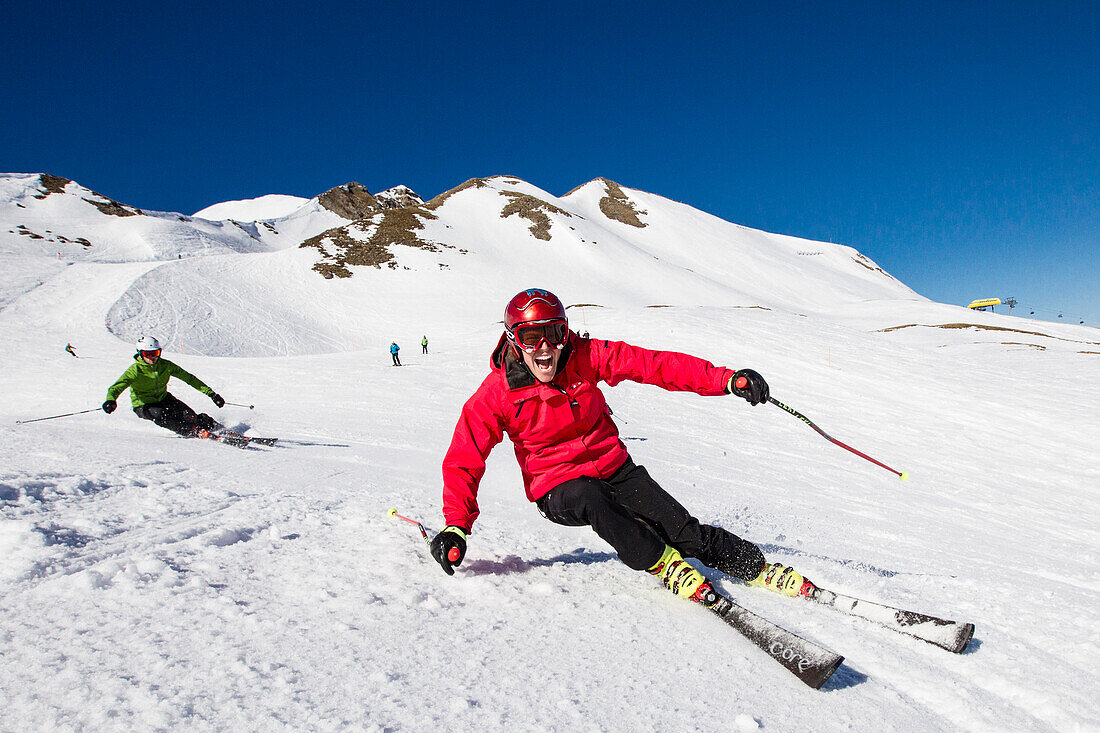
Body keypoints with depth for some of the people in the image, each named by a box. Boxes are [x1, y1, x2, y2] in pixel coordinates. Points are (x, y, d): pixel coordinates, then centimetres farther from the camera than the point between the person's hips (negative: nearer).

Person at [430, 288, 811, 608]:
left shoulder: (585, 356, -13)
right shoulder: (497, 394, -15)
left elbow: (655, 364, -17)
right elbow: (463, 462, -13)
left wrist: (727, 379, -27)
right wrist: (456, 527, -26)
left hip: (614, 468, 2)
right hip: (557, 488, -1)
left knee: (685, 531, -10)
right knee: (588, 499, -35)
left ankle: (756, 567, 12)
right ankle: (664, 564, -15)